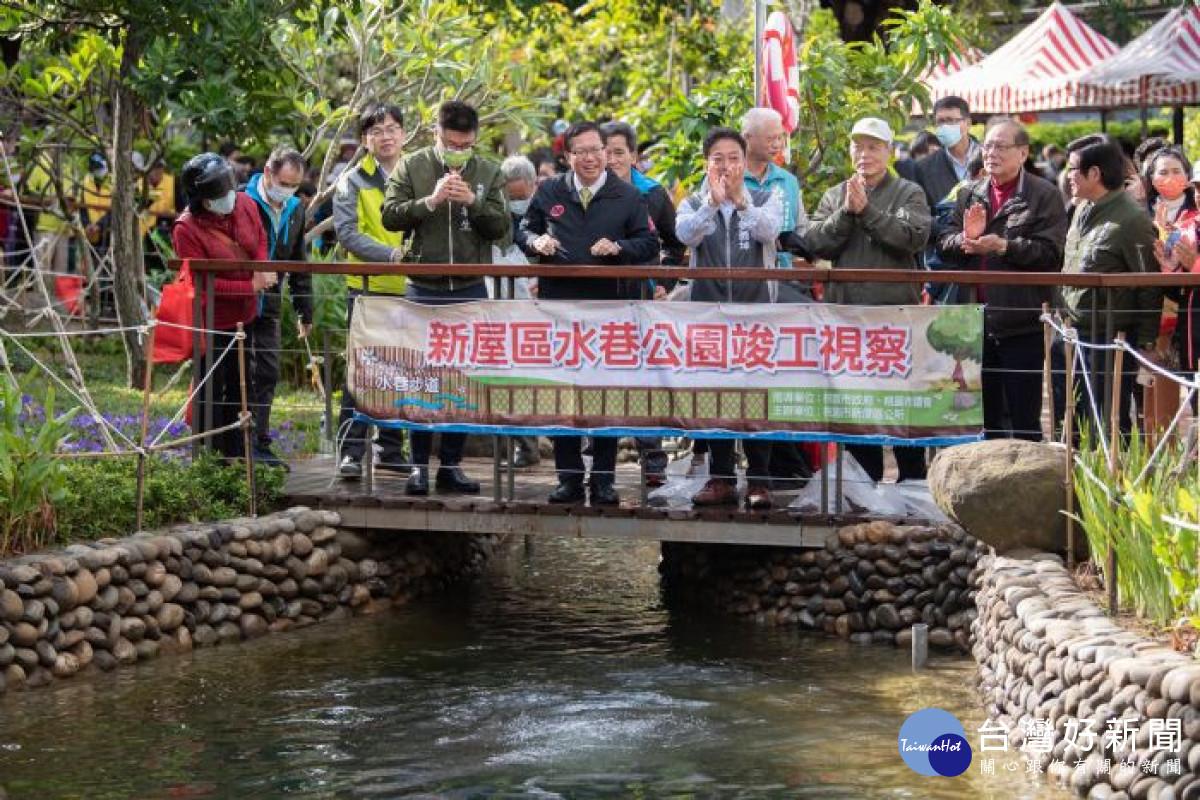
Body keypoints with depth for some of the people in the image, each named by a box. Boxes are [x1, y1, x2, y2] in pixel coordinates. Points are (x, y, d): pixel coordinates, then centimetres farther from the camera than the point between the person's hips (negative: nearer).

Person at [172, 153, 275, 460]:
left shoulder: (245, 205, -6)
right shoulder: (186, 229, -24)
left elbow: (260, 238, 11)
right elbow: (205, 282, -23)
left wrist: (262, 270, -10)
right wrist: (251, 286, -22)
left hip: (244, 315, 7)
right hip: (211, 320, -7)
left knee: (241, 385, 18)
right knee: (211, 391, 2)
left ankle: (236, 455, 32)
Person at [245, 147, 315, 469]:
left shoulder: (295, 210, 10)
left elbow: (299, 264, 18)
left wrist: (305, 312, 16)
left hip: (268, 308, 6)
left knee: (267, 374, 4)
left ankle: (259, 445, 9)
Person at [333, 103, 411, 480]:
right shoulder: (353, 182, 1)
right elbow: (347, 233, -9)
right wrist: (392, 254, -21)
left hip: (410, 290, 3)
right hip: (368, 289, -3)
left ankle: (391, 449, 17)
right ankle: (351, 452, -3)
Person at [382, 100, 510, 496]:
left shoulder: (488, 173, 7)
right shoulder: (412, 167, 3)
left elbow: (502, 227, 1)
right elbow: (390, 216, -5)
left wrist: (473, 202, -16)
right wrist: (430, 201, -18)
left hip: (470, 290, 2)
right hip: (423, 290, -1)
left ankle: (451, 464, 12)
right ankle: (419, 464, 8)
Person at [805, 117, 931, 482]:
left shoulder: (908, 193, 4)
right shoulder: (835, 196, 13)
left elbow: (913, 236, -14)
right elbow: (816, 242, 1)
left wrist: (867, 211, -15)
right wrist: (846, 212, -12)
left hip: (897, 312, -4)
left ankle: (912, 479, 6)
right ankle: (865, 479, 19)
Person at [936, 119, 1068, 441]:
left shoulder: (1044, 195, -4)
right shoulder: (969, 194, 14)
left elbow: (1050, 253, -14)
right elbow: (943, 245, 8)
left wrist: (1003, 246, -20)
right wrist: (965, 239, -12)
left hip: (1021, 325, -5)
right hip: (976, 324, 5)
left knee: (1024, 420, 1)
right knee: (985, 418, 14)